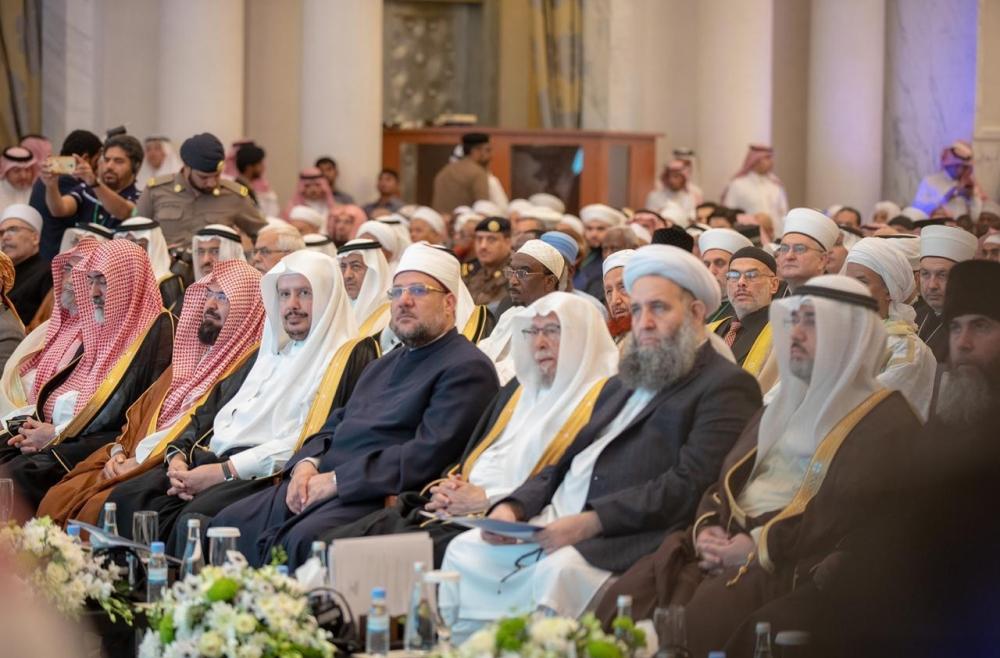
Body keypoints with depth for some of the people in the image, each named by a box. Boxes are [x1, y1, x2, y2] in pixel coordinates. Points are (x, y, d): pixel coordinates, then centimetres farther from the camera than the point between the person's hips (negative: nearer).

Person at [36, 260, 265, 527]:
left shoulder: (250, 364, -5)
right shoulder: (193, 354, 24)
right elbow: (142, 412, 26)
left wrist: (141, 462, -15)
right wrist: (118, 452, 6)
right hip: (131, 463, 8)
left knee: (98, 506, -28)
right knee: (57, 500, -9)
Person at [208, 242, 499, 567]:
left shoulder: (468, 369, -4)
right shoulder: (385, 364, 27)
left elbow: (428, 455, -15)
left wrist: (337, 480, -16)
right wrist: (307, 464, 2)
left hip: (378, 496, -9)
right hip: (315, 485, 9)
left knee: (302, 539, -35)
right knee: (228, 523, -7)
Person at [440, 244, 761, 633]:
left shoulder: (726, 388, 0)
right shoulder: (622, 386, 29)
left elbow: (690, 486, -13)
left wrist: (591, 521, -19)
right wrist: (513, 507, 4)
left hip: (626, 540, -8)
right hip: (552, 524, 8)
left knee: (559, 568, -35)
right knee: (465, 551, -10)